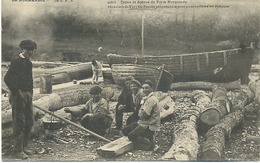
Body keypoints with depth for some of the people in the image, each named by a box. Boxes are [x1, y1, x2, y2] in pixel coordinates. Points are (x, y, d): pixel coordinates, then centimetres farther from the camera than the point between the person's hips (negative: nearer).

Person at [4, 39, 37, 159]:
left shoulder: (28, 63, 14)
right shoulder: (16, 61, -11)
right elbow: (7, 79, -17)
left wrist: (30, 93, 13)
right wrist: (16, 92, -15)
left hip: (28, 94, 8)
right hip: (19, 94, -8)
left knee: (29, 121, 11)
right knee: (19, 122, -4)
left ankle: (24, 146, 23)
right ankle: (18, 150, 4)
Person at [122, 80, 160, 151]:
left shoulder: (151, 99, -18)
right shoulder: (146, 98, 14)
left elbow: (143, 115, -22)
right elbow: (140, 113, 12)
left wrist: (140, 111, -2)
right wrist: (141, 112, -8)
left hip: (150, 126, -10)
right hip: (143, 123, 10)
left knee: (131, 136, -22)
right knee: (125, 130, 4)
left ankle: (151, 145, -8)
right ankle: (148, 138, 5)